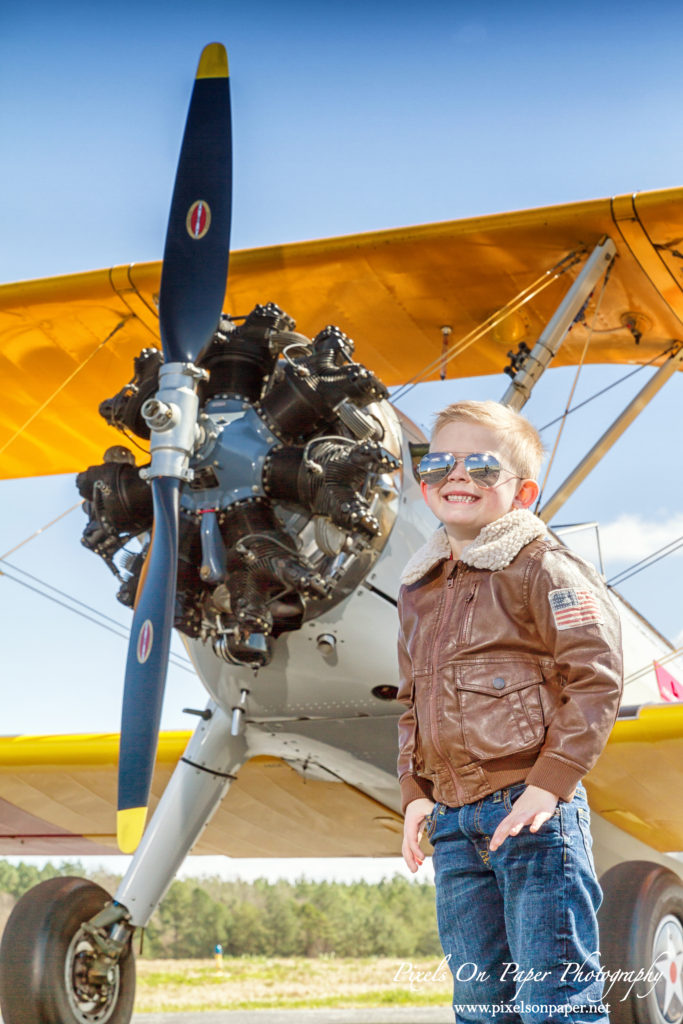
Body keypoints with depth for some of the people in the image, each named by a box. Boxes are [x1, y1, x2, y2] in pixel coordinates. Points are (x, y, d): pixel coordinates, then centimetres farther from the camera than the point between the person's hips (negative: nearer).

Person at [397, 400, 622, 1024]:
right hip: (452, 823, 7)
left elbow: (597, 677, -11)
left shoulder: (542, 569, -5)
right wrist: (415, 794, 11)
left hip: (531, 813, -7)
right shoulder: (419, 591, 17)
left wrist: (548, 785, -16)